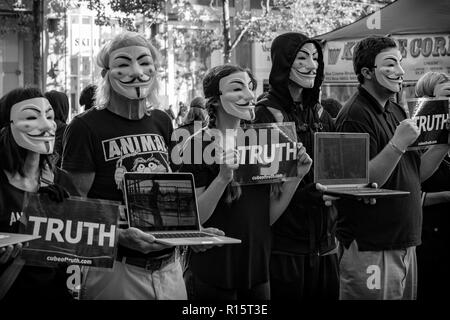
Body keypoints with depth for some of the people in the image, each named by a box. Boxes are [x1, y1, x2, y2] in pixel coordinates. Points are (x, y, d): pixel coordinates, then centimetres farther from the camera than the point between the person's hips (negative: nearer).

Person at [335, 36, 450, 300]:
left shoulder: (396, 112, 14)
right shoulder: (355, 115, -14)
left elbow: (415, 174, 16)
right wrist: (398, 144, -27)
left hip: (405, 245, 9)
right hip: (370, 250, -9)